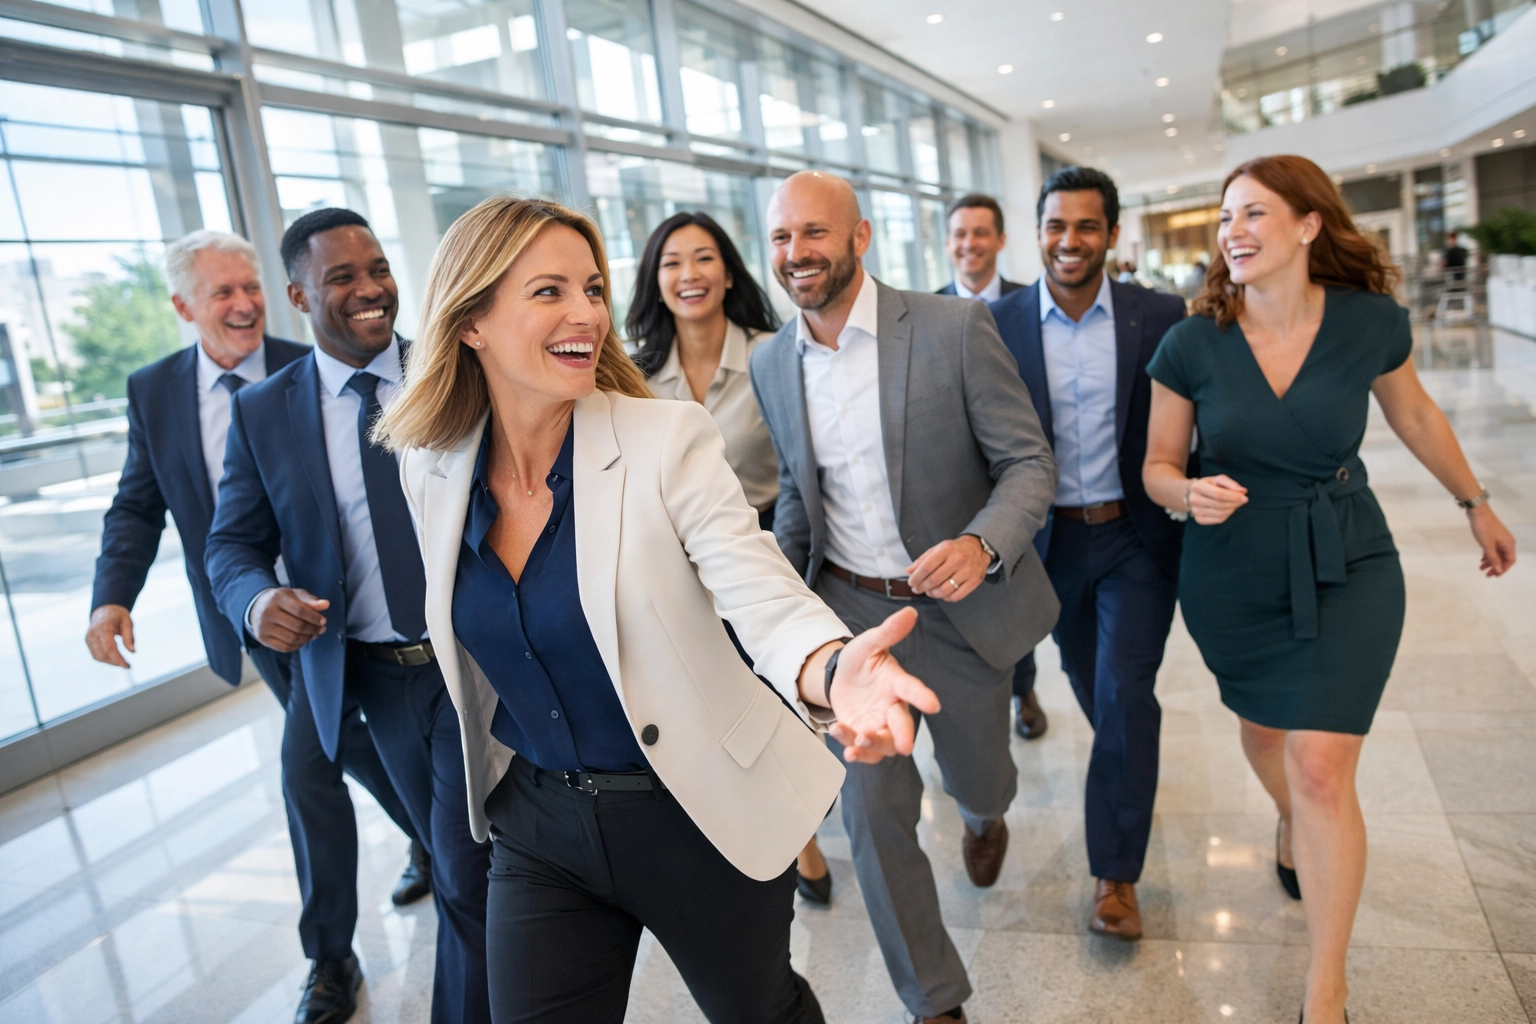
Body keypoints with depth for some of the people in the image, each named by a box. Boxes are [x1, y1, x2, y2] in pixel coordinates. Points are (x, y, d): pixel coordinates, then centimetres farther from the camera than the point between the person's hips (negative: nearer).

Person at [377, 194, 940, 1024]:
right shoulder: (429, 468, -5)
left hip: (700, 810, -2)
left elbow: (765, 599, -26)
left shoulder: (670, 440, -18)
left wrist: (834, 670, -47)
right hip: (535, 822, 3)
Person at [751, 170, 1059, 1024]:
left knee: (977, 775, 19)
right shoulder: (772, 362, 0)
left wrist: (981, 544, -31)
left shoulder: (955, 328, -15)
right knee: (873, 809, 2)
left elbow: (1029, 463, -13)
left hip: (963, 604, -2)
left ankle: (986, 816, 61)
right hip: (850, 610, 3)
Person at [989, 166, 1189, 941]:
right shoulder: (999, 324, -6)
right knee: (1090, 686, 19)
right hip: (1053, 540, 2)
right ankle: (1130, 773, 52)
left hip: (1138, 536, -2)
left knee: (1124, 694, -8)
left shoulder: (1161, 318, -7)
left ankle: (1115, 874, 8)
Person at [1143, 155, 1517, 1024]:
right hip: (1233, 573, 2)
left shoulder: (1370, 321, -12)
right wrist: (1190, 493, -27)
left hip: (1346, 568, -1)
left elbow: (1415, 414, 8)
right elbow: (1158, 465, -4)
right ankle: (1293, 823, 59)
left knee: (1322, 769, -7)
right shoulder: (1191, 345, -13)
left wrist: (1478, 504, 20)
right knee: (1263, 725, 22)